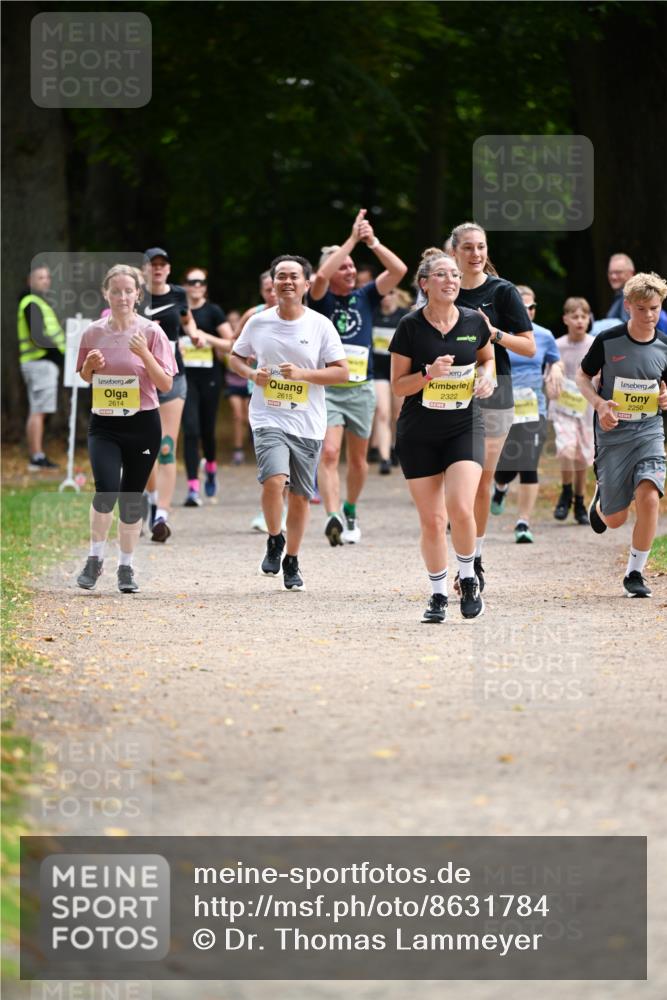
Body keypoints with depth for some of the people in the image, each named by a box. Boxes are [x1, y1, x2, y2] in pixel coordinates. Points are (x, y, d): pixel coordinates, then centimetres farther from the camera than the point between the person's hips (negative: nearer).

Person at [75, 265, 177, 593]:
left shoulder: (150, 332, -5)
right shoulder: (94, 333, 1)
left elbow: (166, 384, -6)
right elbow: (84, 378, 15)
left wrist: (144, 354, -20)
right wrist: (90, 365, -8)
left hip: (142, 424, 0)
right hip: (104, 424, 0)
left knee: (131, 498, 6)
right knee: (107, 489, -20)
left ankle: (126, 567, 22)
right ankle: (95, 558, -1)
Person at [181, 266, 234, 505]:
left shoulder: (213, 312, 1)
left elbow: (231, 344, -3)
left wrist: (207, 337, -14)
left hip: (209, 377, 0)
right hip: (185, 377, 0)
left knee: (207, 429, 9)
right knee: (190, 429, -11)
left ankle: (211, 468, 42)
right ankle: (193, 488, -13)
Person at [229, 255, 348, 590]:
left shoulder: (320, 325, -1)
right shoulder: (258, 323, 2)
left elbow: (342, 372, -2)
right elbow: (236, 357, 17)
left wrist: (303, 374, -16)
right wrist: (252, 374, -5)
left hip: (308, 423, 1)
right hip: (269, 419, -1)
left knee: (300, 496, 8)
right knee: (274, 481, -23)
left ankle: (292, 562, 25)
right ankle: (274, 541, 4)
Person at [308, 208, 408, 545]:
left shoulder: (365, 297, 7)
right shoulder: (321, 299, -1)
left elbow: (399, 270, -3)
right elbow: (321, 275, -23)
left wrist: (372, 243, -15)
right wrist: (352, 239, -22)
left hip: (361, 388, 3)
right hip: (326, 388, -3)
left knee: (357, 458, 14)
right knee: (329, 453, -18)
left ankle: (350, 512, 33)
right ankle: (333, 517, -28)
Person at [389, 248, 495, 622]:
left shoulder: (474, 321, -1)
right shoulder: (410, 326, -7)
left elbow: (488, 357, 19)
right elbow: (398, 385, -3)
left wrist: (486, 376, -2)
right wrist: (430, 373, -20)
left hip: (465, 427, 0)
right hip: (419, 434, 0)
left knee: (461, 509, -18)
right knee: (432, 520, 2)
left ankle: (469, 578, 7)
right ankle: (439, 595, 19)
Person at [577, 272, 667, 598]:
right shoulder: (608, 341, -9)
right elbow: (582, 376, 4)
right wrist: (599, 403, -14)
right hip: (612, 434, -1)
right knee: (616, 519, 4)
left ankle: (635, 573, -5)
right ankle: (601, 499, 44)